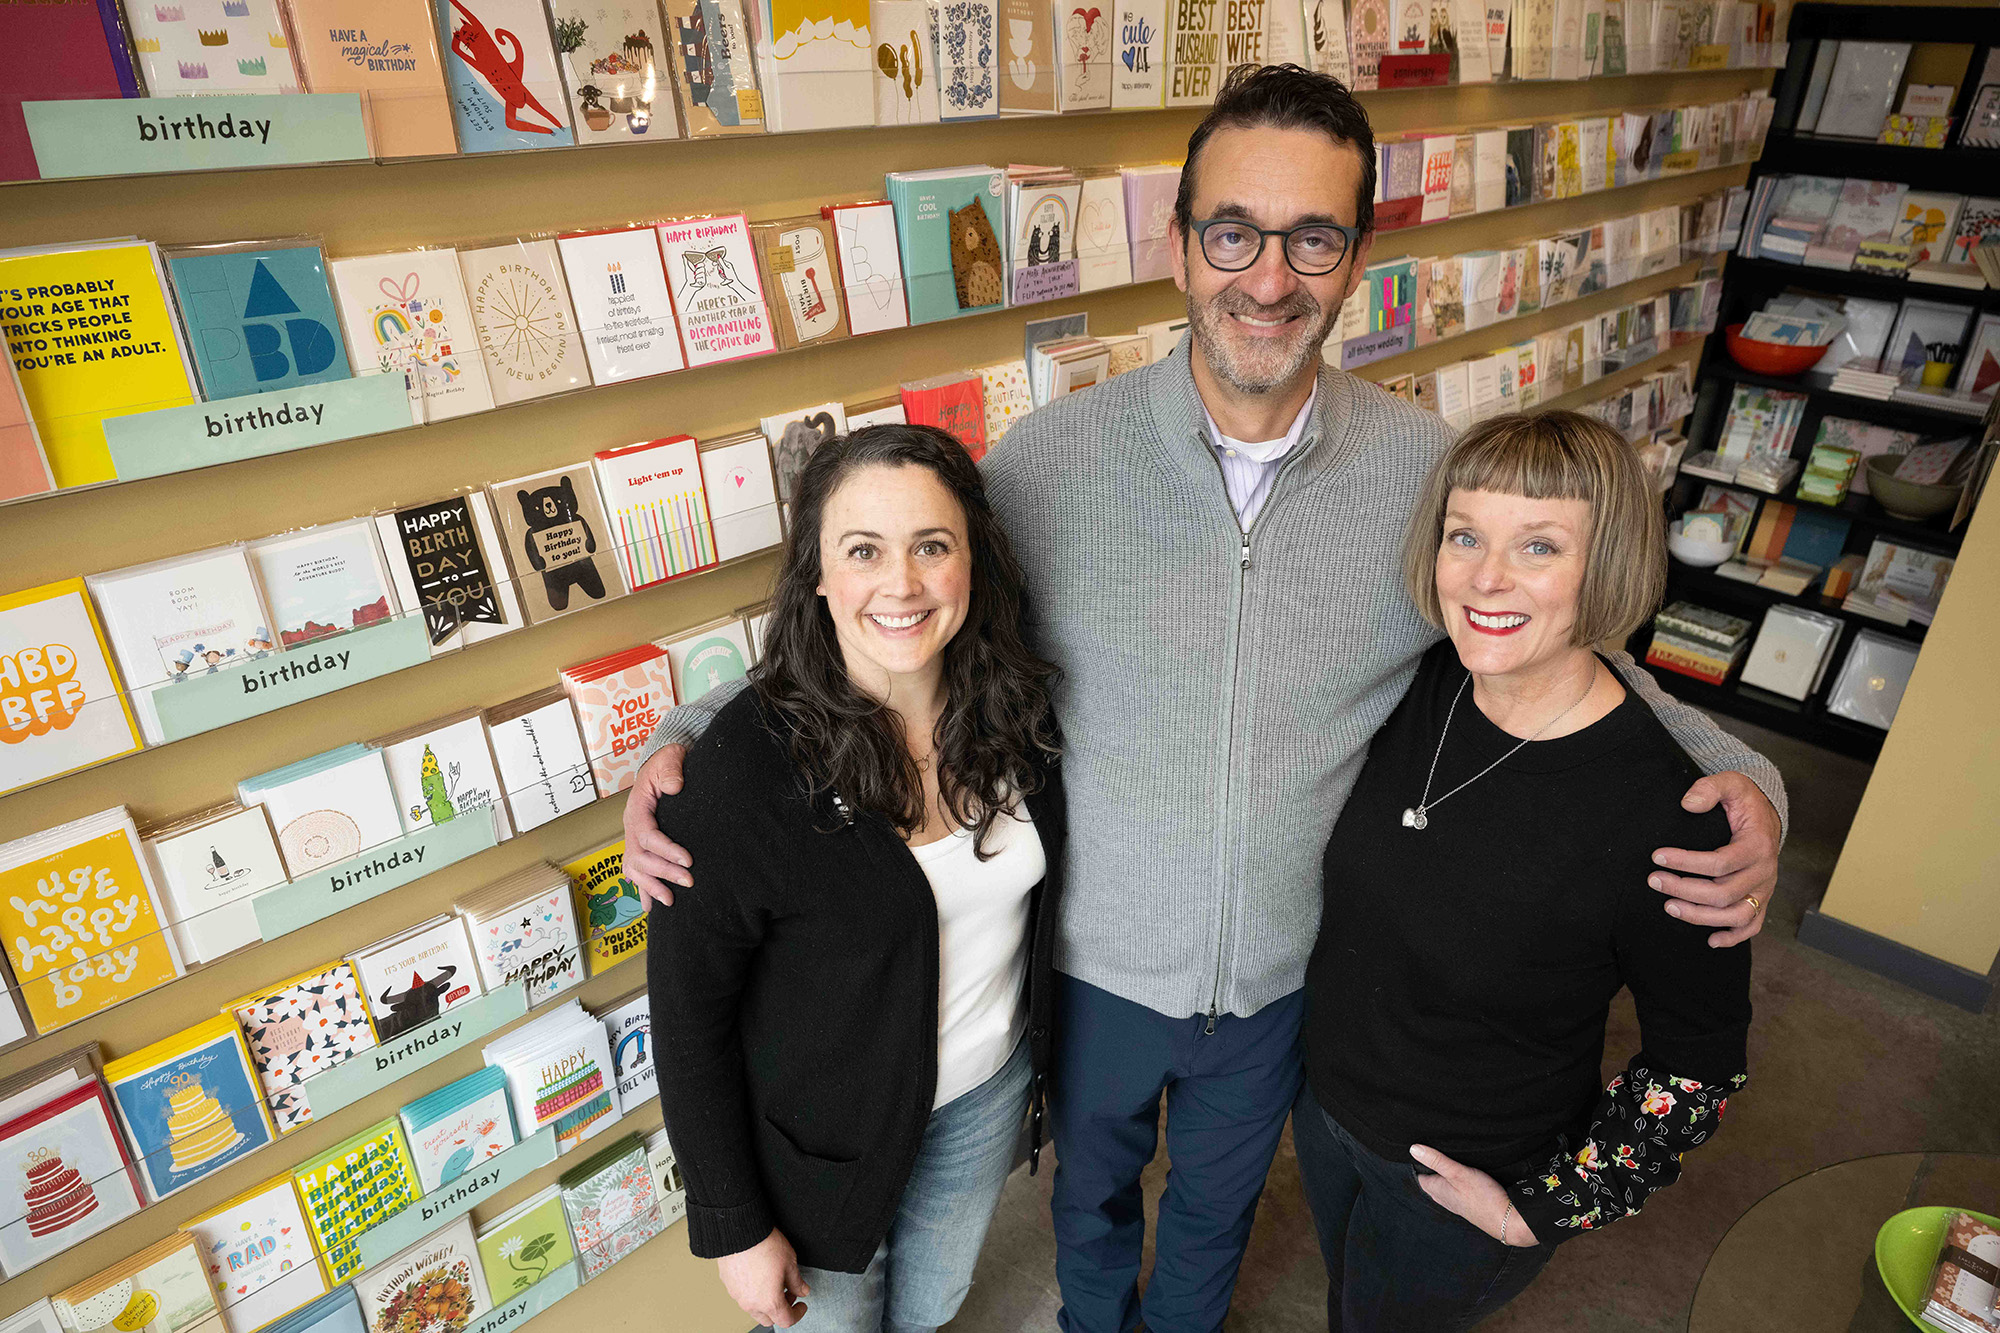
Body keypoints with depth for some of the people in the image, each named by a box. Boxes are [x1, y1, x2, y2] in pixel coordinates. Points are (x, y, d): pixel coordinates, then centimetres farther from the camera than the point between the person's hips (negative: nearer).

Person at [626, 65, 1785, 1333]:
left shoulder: (1429, 469, -16)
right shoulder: (1052, 458, -21)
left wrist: (1734, 772, -18)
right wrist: (694, 735, -22)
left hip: (1289, 976, 1)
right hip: (1098, 966, -1)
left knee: (1220, 1198, 31)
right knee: (1092, 1186, 29)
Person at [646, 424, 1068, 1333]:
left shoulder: (1013, 702, -15)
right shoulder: (743, 766, -30)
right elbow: (689, 1010, -19)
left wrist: (1041, 1041, 11)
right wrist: (733, 1225, -13)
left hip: (991, 1086, 5)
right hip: (833, 1123, -4)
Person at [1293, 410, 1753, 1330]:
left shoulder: (1663, 817, -31)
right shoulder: (1426, 685, -16)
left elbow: (1700, 1060, -16)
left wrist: (1545, 1209, -13)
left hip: (1461, 1190, -5)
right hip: (1326, 1093, 5)